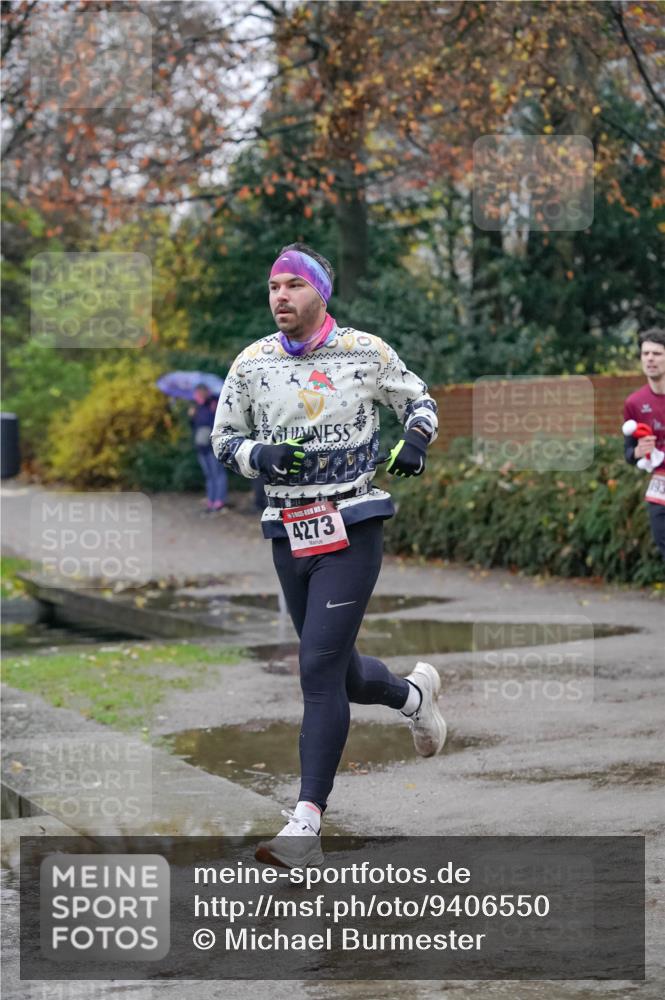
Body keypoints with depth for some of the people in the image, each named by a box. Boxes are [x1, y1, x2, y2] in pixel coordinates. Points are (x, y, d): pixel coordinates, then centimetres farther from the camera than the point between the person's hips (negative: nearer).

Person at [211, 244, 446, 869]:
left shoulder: (366, 352, -2)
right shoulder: (251, 364, 3)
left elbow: (417, 399, 12)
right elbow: (224, 441, 11)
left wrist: (415, 439, -9)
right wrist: (260, 455, -11)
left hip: (352, 529, -4)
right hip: (289, 535, 4)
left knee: (320, 670, -15)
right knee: (340, 675, 12)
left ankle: (306, 829, -16)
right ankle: (413, 692, 48)